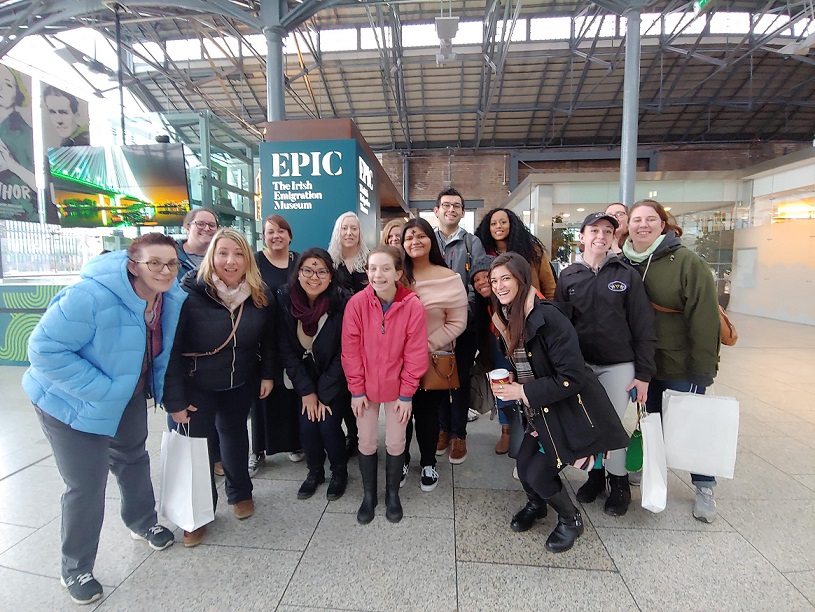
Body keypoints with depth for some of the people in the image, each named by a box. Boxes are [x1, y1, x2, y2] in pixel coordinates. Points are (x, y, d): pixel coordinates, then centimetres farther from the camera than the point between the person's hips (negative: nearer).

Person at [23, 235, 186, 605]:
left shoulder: (172, 300, -12)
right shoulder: (91, 296, -34)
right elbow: (45, 348, -29)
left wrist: (167, 394, -1)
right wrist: (101, 390, -30)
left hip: (128, 398, 6)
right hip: (72, 403, -6)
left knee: (133, 459, 23)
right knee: (86, 485, 2)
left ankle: (143, 523, 49)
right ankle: (75, 569, 28)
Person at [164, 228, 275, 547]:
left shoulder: (260, 295, -10)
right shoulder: (191, 293, -23)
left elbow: (268, 340, 3)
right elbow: (172, 349, -19)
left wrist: (267, 375, 2)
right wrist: (175, 399, -18)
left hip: (240, 384, 3)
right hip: (195, 386, -3)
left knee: (234, 432, 20)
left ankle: (239, 493, 41)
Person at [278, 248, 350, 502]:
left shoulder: (342, 302, -22)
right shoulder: (285, 299, -15)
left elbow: (343, 353, -16)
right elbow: (286, 349, -9)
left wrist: (324, 394, -14)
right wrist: (306, 390, -10)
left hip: (336, 379, -2)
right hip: (305, 377, 2)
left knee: (328, 424, -10)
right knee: (307, 425, -6)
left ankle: (340, 472, 21)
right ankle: (315, 471, 25)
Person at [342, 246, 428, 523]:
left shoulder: (413, 306, -18)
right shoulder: (356, 303, -17)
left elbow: (415, 354, -11)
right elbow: (351, 350, -10)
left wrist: (407, 394, -8)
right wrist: (356, 390, -7)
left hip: (396, 387, 0)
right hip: (366, 386, 1)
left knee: (395, 443, 12)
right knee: (366, 442, 13)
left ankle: (392, 494, 36)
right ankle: (369, 495, 35)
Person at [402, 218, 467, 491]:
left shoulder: (449, 278, -7)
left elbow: (457, 322, -8)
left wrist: (427, 346, -15)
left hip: (434, 358, -1)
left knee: (428, 413, 11)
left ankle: (428, 463, 34)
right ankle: (402, 460, 36)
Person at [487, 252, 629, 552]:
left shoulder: (548, 318, -24)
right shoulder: (505, 319, 2)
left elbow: (572, 377, -25)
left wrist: (523, 392, -22)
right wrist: (505, 386, -2)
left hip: (571, 411, -6)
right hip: (539, 412, 7)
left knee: (537, 474, -7)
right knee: (523, 463, -1)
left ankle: (570, 519, 26)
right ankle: (535, 505, 34)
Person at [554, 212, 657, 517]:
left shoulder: (627, 275, -2)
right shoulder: (568, 277, 2)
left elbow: (643, 327, -3)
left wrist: (644, 373, -5)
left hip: (618, 366, -2)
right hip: (580, 364, 2)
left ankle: (619, 483, 27)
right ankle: (596, 475, 32)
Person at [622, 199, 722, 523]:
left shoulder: (686, 261, -15)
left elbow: (704, 317, -17)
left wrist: (704, 367, -18)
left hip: (681, 364, -4)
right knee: (653, 420, 19)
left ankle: (704, 487, 28)